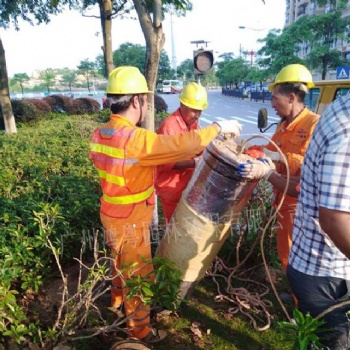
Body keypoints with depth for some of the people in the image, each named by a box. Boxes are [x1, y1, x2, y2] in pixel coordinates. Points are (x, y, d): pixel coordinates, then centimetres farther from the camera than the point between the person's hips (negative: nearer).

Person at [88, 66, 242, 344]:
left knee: (121, 262, 32)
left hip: (111, 214, 9)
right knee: (139, 276, 11)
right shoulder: (135, 139, -31)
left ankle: (118, 299, 58)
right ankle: (140, 331, 32)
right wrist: (219, 128, -21)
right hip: (130, 222, -8)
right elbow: (184, 144, -34)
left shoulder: (99, 134, -4)